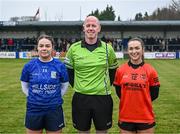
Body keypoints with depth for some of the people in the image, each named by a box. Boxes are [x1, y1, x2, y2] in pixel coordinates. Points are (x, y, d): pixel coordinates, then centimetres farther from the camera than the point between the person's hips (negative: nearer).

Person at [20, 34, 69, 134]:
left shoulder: (60, 65, -4)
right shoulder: (29, 66, -3)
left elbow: (64, 85, 8)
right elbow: (25, 86, 10)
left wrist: (55, 98, 3)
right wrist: (33, 97, 4)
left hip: (54, 110, 0)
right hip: (33, 110, 1)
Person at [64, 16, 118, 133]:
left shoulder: (107, 48, 1)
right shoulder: (74, 48, 0)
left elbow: (113, 69, 13)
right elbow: (68, 69, 11)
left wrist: (107, 85, 7)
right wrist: (75, 84, 5)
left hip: (103, 97, 0)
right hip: (81, 98, 0)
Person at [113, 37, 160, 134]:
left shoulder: (150, 70, -4)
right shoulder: (120, 70, -1)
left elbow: (154, 94, 2)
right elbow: (119, 92, 8)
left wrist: (143, 101, 0)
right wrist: (128, 101, 2)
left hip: (146, 118, -1)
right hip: (126, 118, 1)